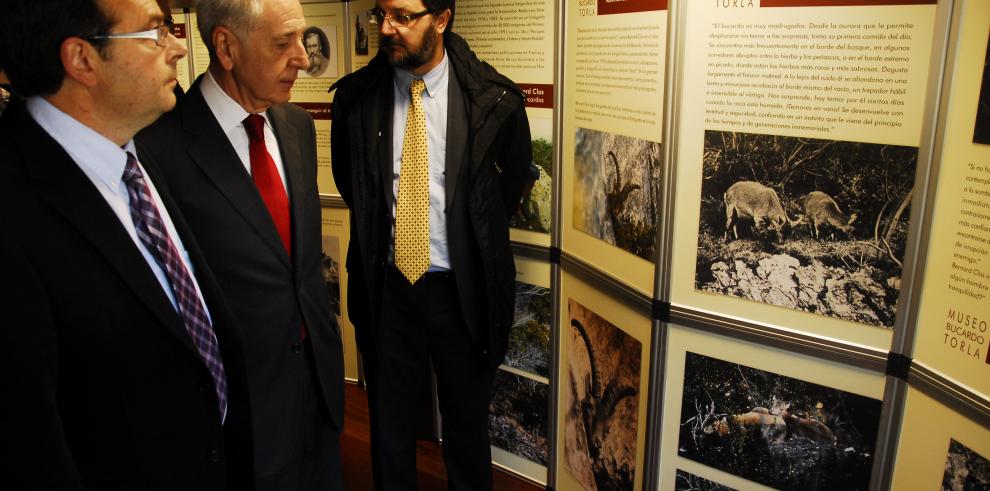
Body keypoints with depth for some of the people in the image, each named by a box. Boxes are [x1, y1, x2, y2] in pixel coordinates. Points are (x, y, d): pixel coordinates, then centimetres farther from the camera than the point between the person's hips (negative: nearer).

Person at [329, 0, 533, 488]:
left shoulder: (494, 98, -9)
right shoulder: (356, 95, -4)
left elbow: (513, 179, 8)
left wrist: (472, 236, 8)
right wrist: (378, 230, 8)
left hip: (462, 287, -1)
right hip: (385, 283, 2)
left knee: (467, 421, 17)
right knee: (388, 421, 17)